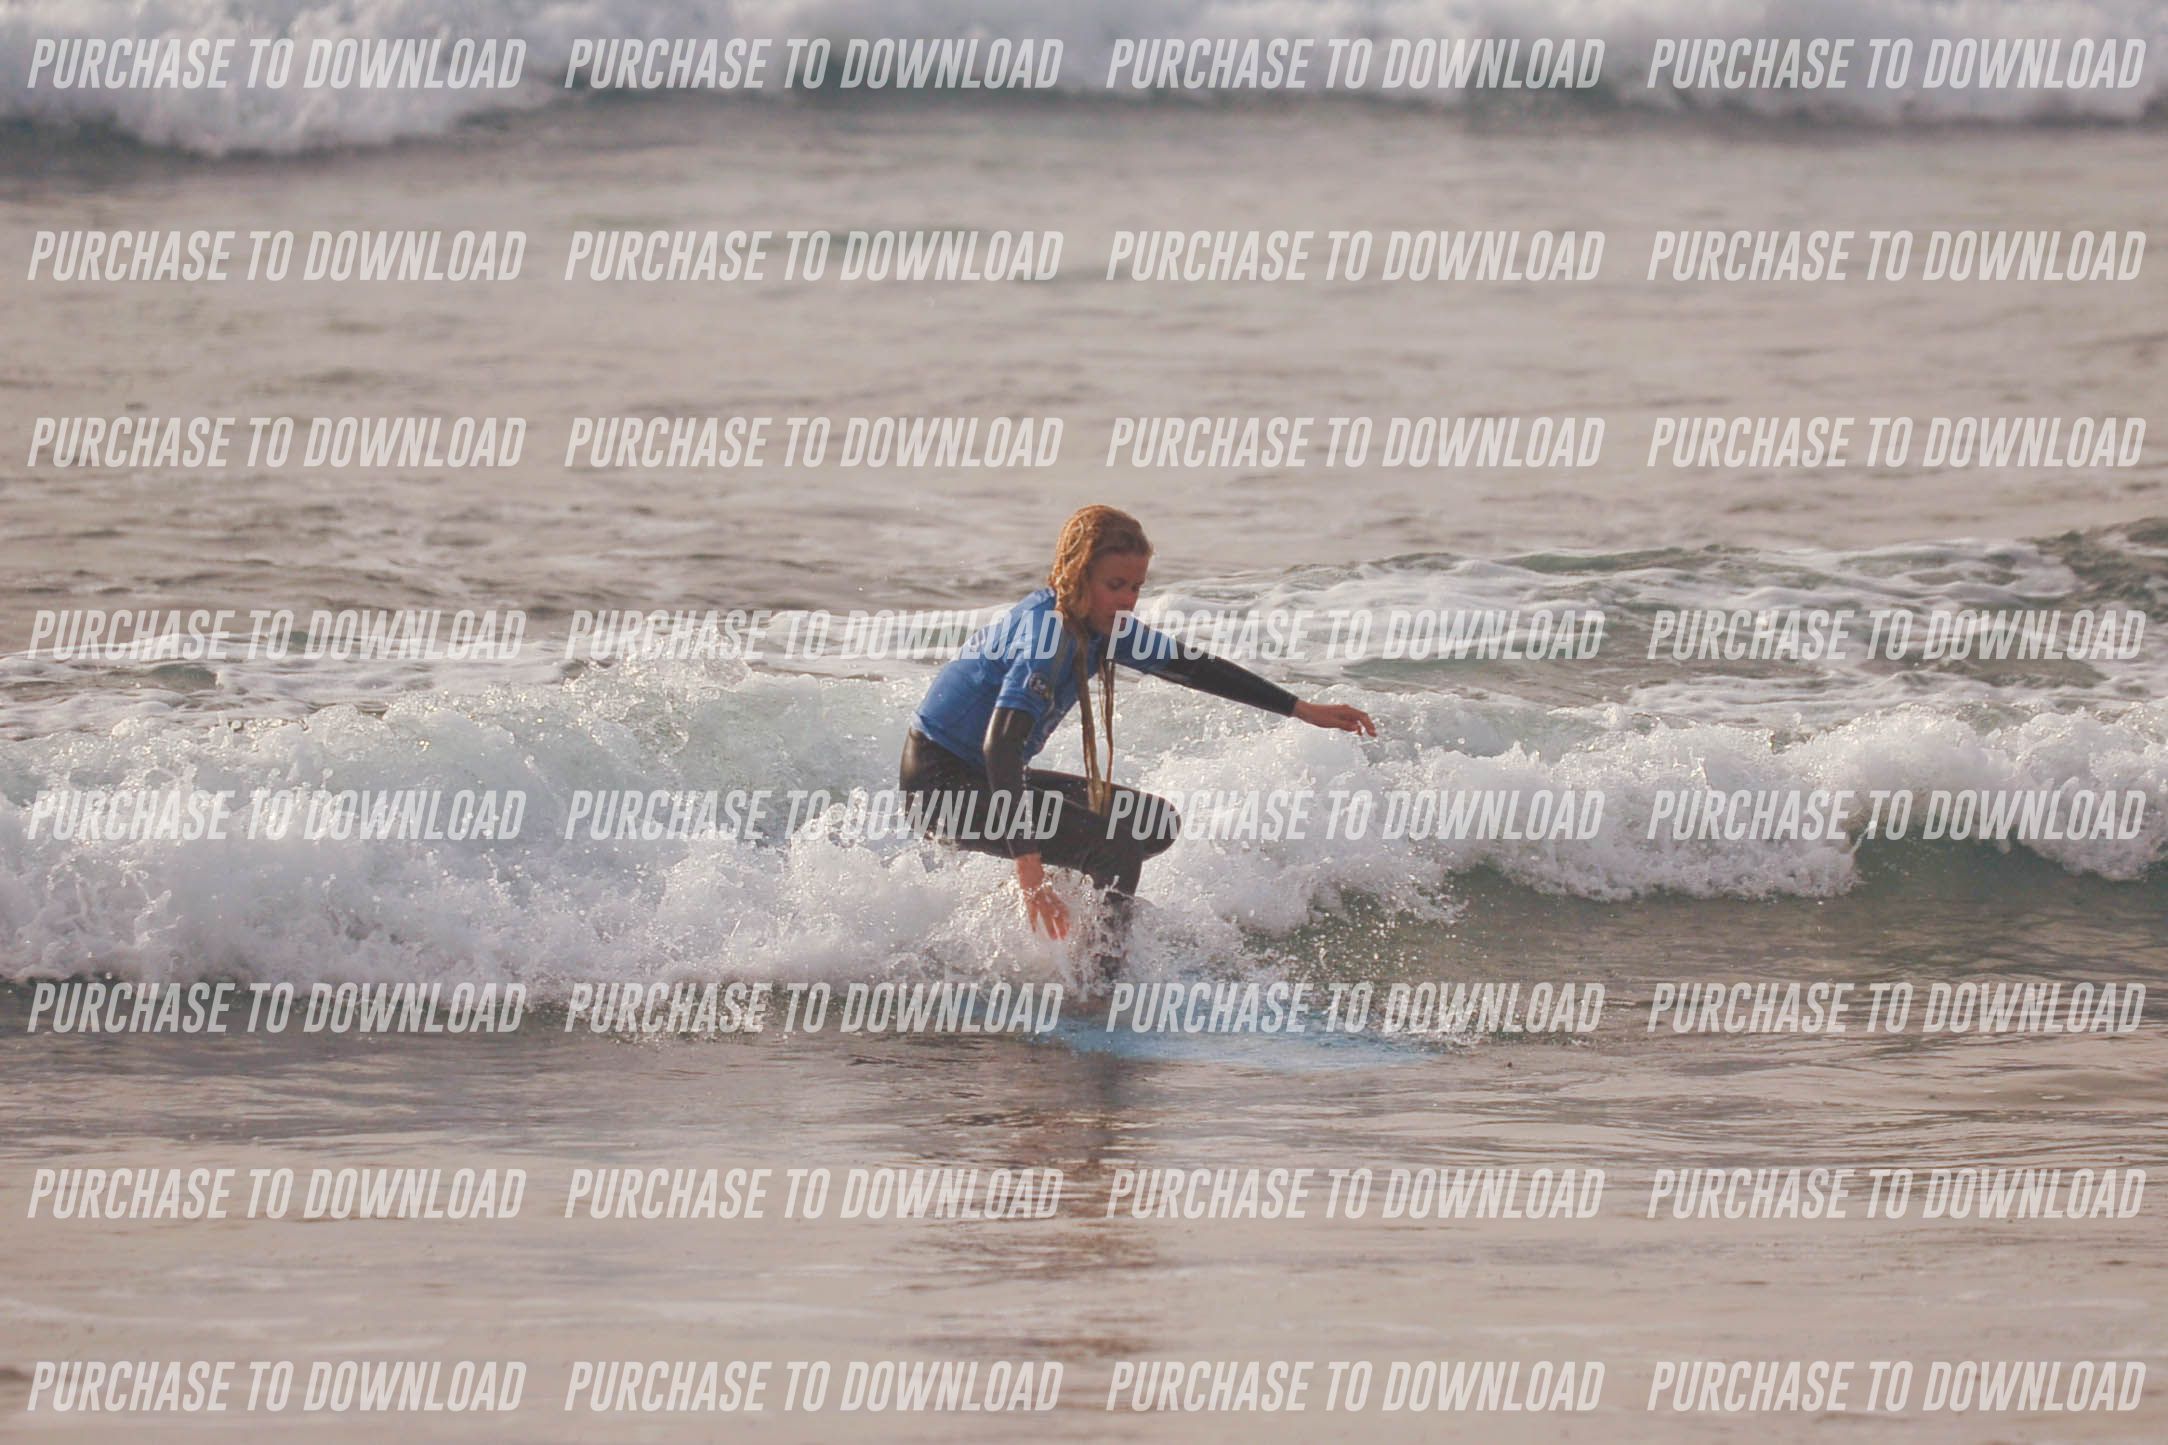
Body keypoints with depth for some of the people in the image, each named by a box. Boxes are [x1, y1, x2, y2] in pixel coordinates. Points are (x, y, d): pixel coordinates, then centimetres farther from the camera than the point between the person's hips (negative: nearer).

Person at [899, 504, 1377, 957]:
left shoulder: (1100, 626, 1)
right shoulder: (1049, 633, -27)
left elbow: (1192, 667, 12)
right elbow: (1000, 745, -38)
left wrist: (1303, 710, 12)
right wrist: (1030, 875, -45)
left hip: (985, 778, 10)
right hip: (942, 782, -10)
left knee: (1155, 822, 12)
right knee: (1117, 848, -22)